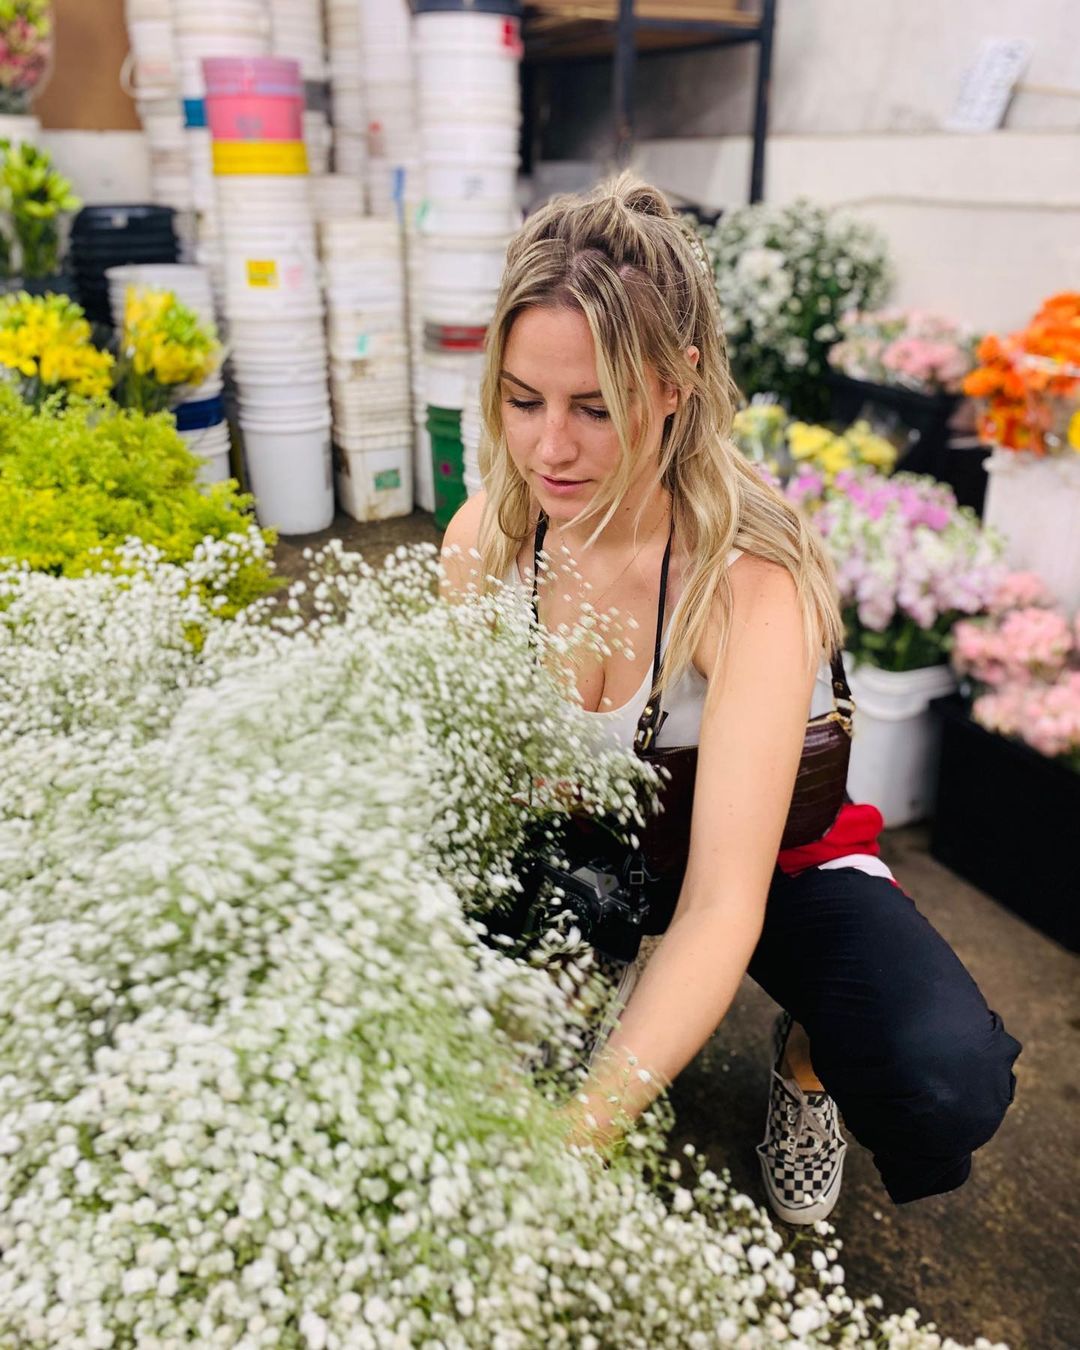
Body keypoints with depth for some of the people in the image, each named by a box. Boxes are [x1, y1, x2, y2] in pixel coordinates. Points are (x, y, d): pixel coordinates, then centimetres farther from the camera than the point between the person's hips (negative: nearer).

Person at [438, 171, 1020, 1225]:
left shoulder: (750, 580, -30)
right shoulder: (483, 542, -16)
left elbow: (724, 906, -36)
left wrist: (577, 1130, -48)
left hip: (778, 861, -3)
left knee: (946, 1088, -29)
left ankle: (806, 1061, 7)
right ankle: (611, 987, 10)